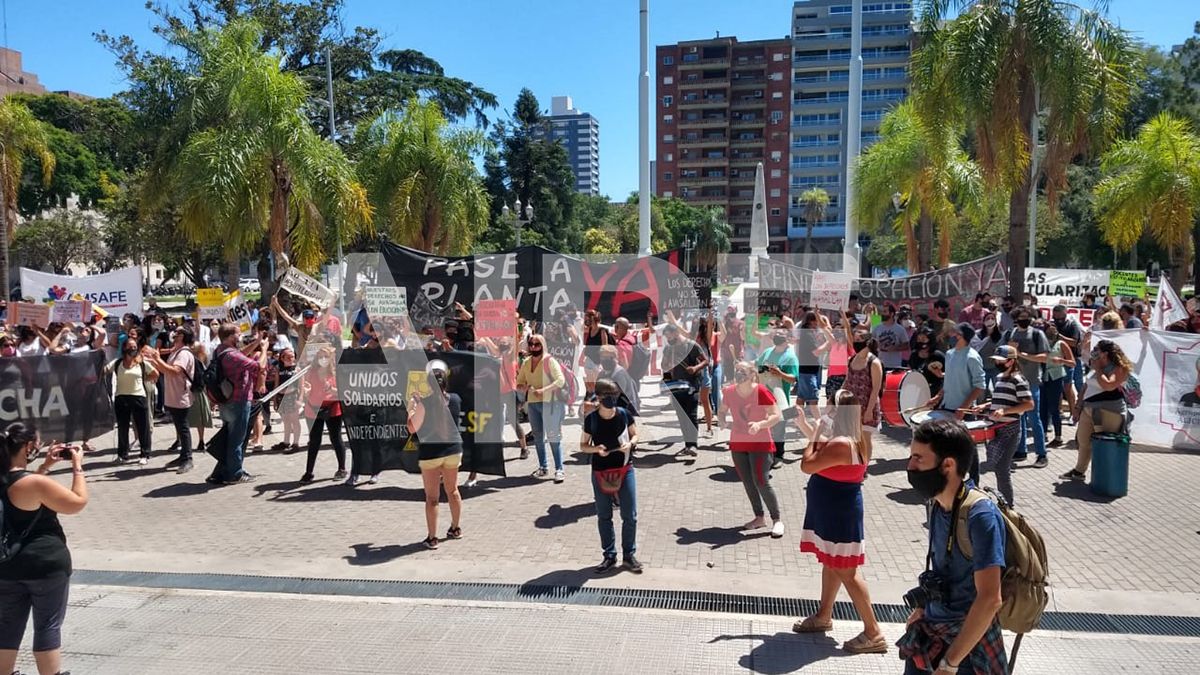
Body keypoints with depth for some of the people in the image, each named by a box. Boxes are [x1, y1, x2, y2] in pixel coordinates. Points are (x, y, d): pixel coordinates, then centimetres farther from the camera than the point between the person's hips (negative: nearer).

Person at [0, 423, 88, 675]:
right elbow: (78, 502, -14)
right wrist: (77, 466, -6)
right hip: (46, 566, -7)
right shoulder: (36, 483, -23)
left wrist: (46, 465, 16)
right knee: (48, 625, 5)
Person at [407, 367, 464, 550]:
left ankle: (432, 538, 10)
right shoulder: (455, 399, -3)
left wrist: (411, 408, 2)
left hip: (430, 452, -5)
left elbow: (412, 428, -11)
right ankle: (456, 528, 35)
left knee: (432, 497, 4)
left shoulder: (424, 403, -17)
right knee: (452, 490, 21)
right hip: (453, 449, 5)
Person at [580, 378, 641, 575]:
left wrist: (630, 443, -14)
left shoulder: (624, 414, -8)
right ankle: (609, 556, 25)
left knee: (630, 516, 3)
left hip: (625, 470, 0)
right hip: (600, 472, 0)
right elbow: (583, 445, 1)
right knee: (604, 516, 10)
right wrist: (596, 449, -19)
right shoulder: (591, 419, -9)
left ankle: (629, 555, 21)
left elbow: (635, 435, 7)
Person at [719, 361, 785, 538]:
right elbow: (722, 411, 13)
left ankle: (777, 520, 5)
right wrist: (723, 421, -9)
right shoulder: (729, 392, -4)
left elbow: (777, 416, -19)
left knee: (761, 481, -10)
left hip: (760, 444, -5)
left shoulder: (761, 392, -19)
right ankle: (759, 518, 25)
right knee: (747, 483, 10)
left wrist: (760, 424, -34)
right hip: (738, 444, 5)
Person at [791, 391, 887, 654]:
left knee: (846, 572, -3)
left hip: (838, 513, -10)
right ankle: (824, 616, 36)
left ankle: (873, 634, 3)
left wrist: (813, 437, -14)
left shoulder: (841, 445, -28)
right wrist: (802, 423, 19)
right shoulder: (854, 438, 4)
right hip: (835, 510, 10)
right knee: (830, 563, 21)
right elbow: (822, 443, 22)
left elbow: (807, 465, -26)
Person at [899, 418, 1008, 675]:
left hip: (969, 636, -6)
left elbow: (990, 599, -27)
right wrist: (923, 606, 12)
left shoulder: (980, 515, -25)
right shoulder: (937, 503, -2)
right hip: (930, 625, 6)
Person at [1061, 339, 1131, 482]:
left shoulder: (1120, 369, -10)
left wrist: (1097, 369, -14)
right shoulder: (1099, 368, 17)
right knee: (1083, 441, 16)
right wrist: (1078, 406, 18)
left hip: (1108, 412, -9)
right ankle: (1079, 471, 29)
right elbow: (1086, 387, 21)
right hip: (1088, 409, 9)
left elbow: (1108, 386, -27)